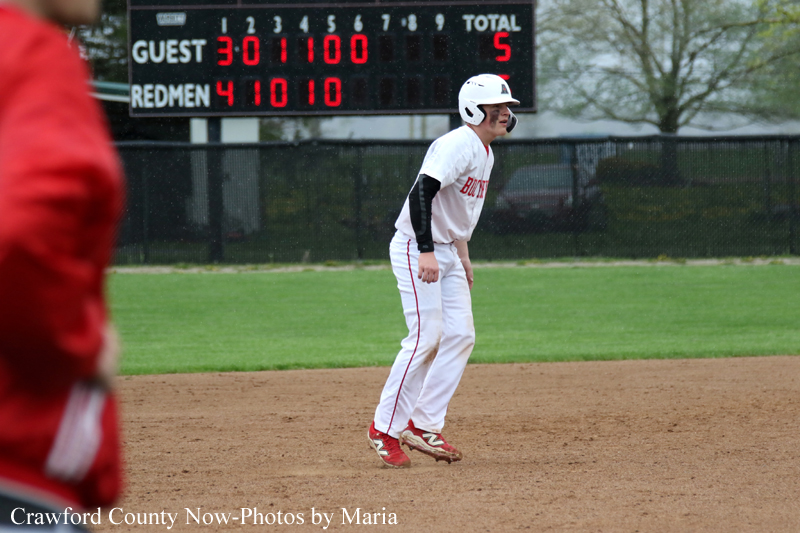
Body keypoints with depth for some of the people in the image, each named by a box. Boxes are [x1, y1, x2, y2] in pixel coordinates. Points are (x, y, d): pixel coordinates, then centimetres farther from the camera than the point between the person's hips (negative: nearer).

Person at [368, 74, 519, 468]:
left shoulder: (485, 154, 14)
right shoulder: (457, 145, -18)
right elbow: (422, 191, -30)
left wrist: (463, 257, 25)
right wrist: (427, 253, -37)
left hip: (446, 252, 10)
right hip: (415, 248, -10)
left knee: (460, 336, 4)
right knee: (426, 336, -13)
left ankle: (423, 425, 9)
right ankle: (385, 428, -5)